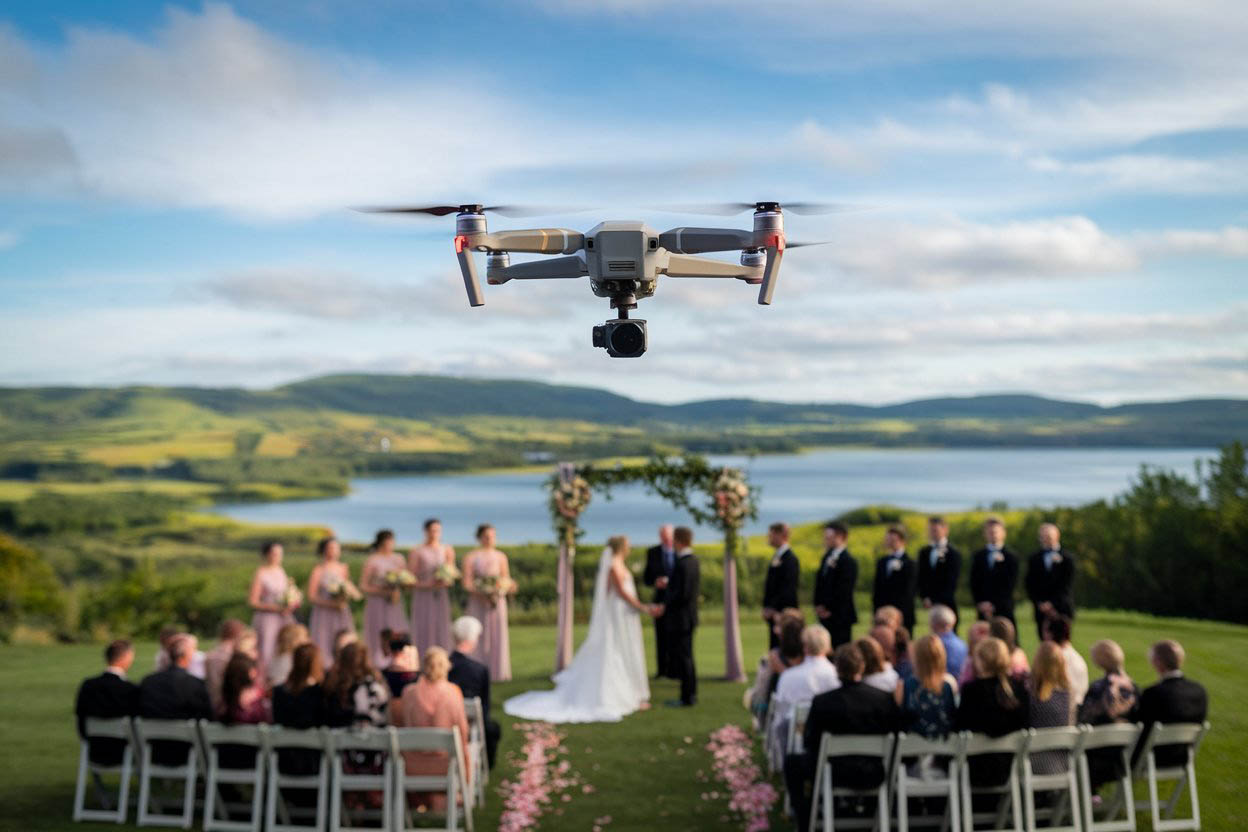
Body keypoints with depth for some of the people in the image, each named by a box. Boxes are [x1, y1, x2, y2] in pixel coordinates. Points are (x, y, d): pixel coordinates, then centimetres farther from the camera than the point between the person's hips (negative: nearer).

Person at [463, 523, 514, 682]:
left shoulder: (501, 557, 10)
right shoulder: (470, 557, 2)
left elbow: (507, 580, 10)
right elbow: (467, 583, -6)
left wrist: (507, 587, -14)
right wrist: (482, 594, -20)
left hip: (498, 600, 2)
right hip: (477, 601, -2)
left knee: (498, 635, 1)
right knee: (479, 636, -4)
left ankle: (499, 671, 5)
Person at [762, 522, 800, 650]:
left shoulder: (790, 559, -15)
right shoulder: (776, 558, 14)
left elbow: (788, 588, -19)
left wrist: (773, 608, -18)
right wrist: (766, 608, 11)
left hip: (783, 613, -9)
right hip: (773, 613, 9)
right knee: (774, 646, 10)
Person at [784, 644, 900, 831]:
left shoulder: (821, 702, -18)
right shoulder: (885, 699, -12)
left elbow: (808, 741, -6)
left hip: (836, 775, -3)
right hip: (874, 776, 3)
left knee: (792, 762, 23)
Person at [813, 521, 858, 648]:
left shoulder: (848, 561, -15)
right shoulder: (827, 556, 11)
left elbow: (844, 590, -16)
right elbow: (820, 581, 15)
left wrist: (830, 609, -10)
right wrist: (819, 605, 6)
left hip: (840, 616, -8)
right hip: (826, 614, 8)